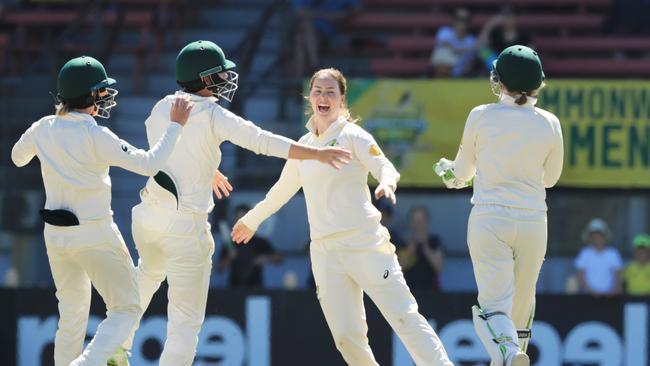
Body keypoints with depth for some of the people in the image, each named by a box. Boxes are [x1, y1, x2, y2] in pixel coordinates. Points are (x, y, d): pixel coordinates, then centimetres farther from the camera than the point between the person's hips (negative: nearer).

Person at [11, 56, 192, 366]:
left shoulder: (44, 129, -2)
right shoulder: (96, 138, -19)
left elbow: (18, 157, 19)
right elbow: (149, 164, -21)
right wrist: (175, 125, -12)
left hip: (55, 234, 6)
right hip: (96, 236, -6)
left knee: (72, 314, 21)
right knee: (125, 311, 3)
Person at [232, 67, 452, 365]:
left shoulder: (352, 135, -1)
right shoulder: (304, 144, 15)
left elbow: (385, 167, -15)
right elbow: (283, 189, 31)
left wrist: (387, 183, -38)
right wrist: (252, 220, 43)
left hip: (363, 243, -5)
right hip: (325, 250, 5)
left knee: (405, 318, -12)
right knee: (347, 337, -4)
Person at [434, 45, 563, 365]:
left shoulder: (481, 116, -2)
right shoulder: (548, 123, 1)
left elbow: (463, 172, 10)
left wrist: (451, 174, 34)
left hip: (489, 219, -2)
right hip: (533, 221, 2)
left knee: (494, 304, -7)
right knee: (522, 303, 17)